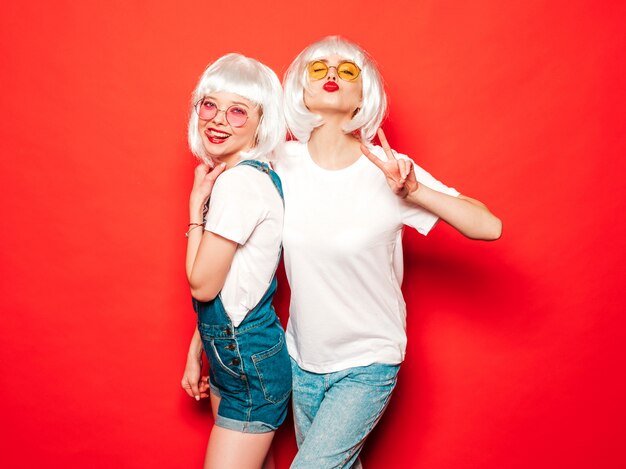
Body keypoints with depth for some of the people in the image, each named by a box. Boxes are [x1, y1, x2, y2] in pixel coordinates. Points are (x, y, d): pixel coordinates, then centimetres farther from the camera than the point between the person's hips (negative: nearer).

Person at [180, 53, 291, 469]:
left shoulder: (240, 182, -24)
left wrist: (196, 203, -11)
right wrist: (197, 350, 15)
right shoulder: (231, 175, 5)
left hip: (251, 366, -9)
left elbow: (203, 284, -18)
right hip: (230, 356, 9)